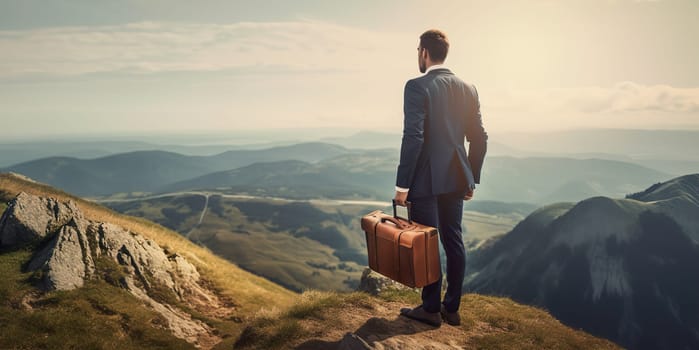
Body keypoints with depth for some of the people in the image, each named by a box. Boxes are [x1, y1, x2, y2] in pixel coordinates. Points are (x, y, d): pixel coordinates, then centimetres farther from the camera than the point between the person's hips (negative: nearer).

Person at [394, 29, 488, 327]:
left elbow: (413, 138, -19)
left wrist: (402, 185, -14)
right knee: (453, 241, 13)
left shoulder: (417, 87, -12)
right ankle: (452, 307, 24)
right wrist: (472, 178, 17)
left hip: (426, 180, -6)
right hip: (456, 180, 7)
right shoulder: (468, 89, 8)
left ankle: (431, 309, 18)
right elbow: (479, 138, 9)